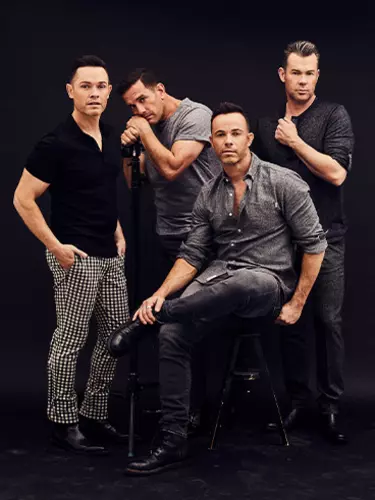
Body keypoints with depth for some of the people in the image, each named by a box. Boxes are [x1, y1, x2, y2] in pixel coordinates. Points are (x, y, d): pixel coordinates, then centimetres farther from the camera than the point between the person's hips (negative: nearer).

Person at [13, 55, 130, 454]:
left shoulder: (112, 138, 9)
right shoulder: (56, 143, -14)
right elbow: (23, 199, -13)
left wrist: (118, 233, 14)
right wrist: (55, 246, -16)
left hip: (110, 255, 8)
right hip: (76, 256, -8)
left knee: (117, 335, 12)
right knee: (70, 340, -1)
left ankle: (93, 414, 25)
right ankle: (63, 423, 13)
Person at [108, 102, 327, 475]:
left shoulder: (283, 183, -5)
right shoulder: (208, 196, 9)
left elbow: (314, 244, -3)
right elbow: (192, 255, 7)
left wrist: (297, 304, -6)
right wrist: (160, 293, -10)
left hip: (268, 281, -4)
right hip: (219, 279, 4)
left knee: (240, 283, -41)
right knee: (172, 335, -22)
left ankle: (143, 321, -21)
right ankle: (173, 443, -13)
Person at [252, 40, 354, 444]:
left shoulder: (334, 116, -1)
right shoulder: (266, 126, 12)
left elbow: (336, 172, -13)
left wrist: (294, 141, -10)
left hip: (325, 237, -3)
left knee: (328, 322, -3)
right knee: (290, 321, 6)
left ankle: (330, 407, 7)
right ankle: (297, 401, 17)